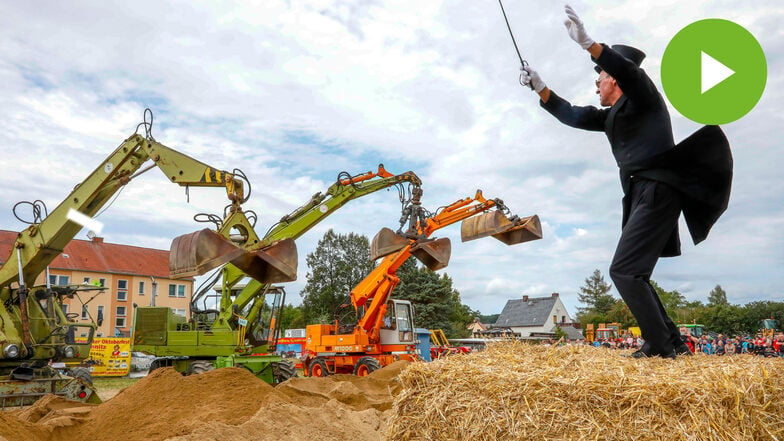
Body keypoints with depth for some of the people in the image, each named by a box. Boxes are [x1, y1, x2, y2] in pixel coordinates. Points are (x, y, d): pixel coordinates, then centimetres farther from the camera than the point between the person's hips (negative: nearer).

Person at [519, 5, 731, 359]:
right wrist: (540, 88, 17)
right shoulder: (612, 115, 24)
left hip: (656, 192, -9)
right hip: (642, 196, 10)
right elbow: (572, 115, 22)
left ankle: (660, 346, -12)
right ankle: (673, 343, 15)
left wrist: (587, 43, -28)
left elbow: (627, 69, -19)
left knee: (624, 270, -16)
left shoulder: (642, 95, 2)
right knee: (632, 275, 10)